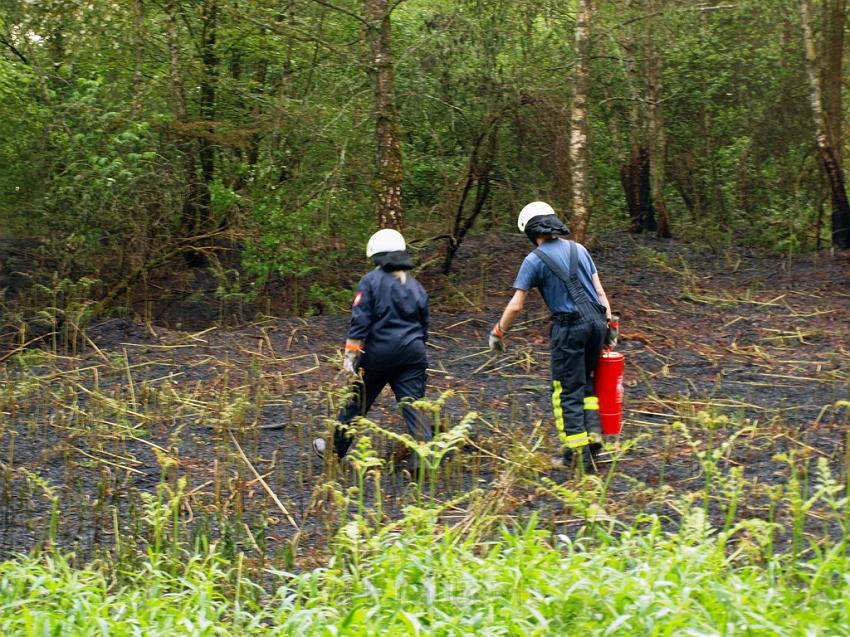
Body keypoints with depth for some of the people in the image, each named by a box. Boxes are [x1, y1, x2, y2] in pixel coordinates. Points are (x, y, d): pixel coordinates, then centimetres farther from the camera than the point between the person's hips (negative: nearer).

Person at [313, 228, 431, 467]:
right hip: (412, 353, 3)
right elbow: (423, 325, 17)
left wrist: (350, 354, -12)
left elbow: (360, 321, -12)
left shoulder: (371, 281, -4)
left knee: (357, 402, 12)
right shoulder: (416, 287, 10)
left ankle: (335, 450, 27)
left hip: (378, 352, -3)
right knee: (413, 405, 0)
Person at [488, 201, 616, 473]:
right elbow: (599, 290, 12)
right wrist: (610, 324, 17)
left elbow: (516, 305, -4)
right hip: (596, 321, 5)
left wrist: (498, 332, 9)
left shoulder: (535, 260, -3)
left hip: (569, 327, -5)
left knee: (568, 392, 2)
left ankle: (577, 453, -3)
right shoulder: (579, 249, 13)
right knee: (585, 384, 20)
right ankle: (593, 437, 10)